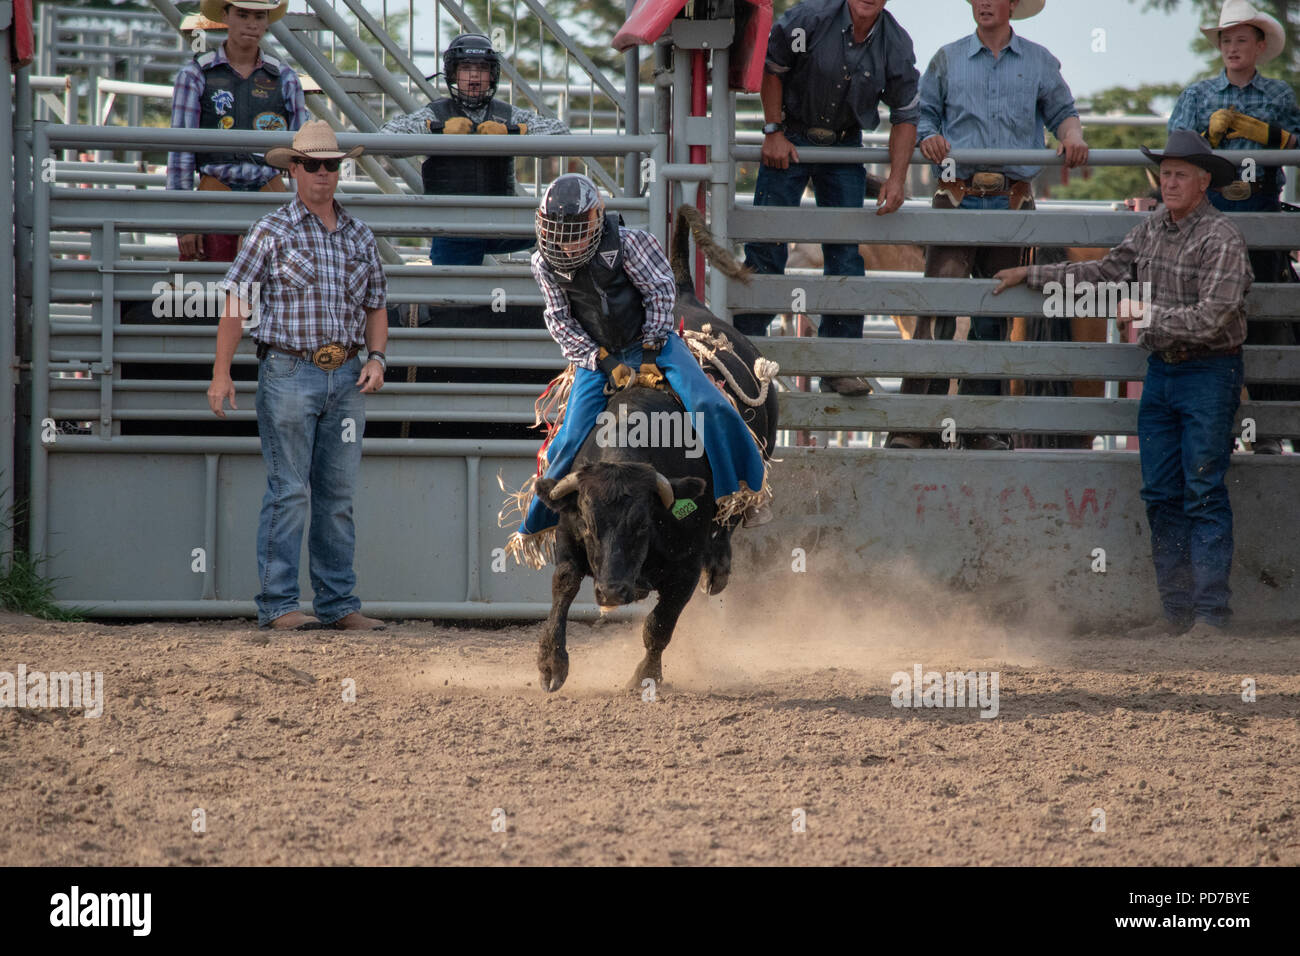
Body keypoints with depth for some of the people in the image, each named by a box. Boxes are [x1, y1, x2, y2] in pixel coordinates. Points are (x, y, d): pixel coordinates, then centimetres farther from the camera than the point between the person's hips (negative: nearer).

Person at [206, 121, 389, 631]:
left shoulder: (359, 236, 12)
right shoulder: (272, 231, -1)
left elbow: (375, 306, 19)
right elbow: (235, 301, -2)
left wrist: (376, 357, 1)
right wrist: (221, 373, -8)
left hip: (346, 378, 5)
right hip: (289, 373, -5)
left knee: (338, 494, 8)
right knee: (289, 492, -6)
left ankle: (338, 603, 13)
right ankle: (278, 603, -3)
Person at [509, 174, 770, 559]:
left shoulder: (625, 243, -15)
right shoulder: (546, 264, -7)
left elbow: (660, 290, -7)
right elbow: (561, 323, -3)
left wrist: (650, 350, -12)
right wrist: (604, 362, -13)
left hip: (650, 340, -2)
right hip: (597, 356, 2)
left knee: (710, 406, -22)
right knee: (570, 442, -10)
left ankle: (744, 490, -8)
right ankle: (537, 524, 11)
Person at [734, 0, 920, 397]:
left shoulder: (896, 44, -9)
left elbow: (904, 117, -1)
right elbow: (770, 68, -5)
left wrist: (896, 178, -11)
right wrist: (774, 132, -8)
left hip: (844, 148, 3)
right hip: (790, 140, -3)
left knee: (845, 254, -1)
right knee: (766, 247, -4)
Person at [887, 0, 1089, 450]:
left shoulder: (1038, 62, 13)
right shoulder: (948, 59, 13)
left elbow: (1061, 111, 14)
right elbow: (924, 112, 15)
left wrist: (1072, 136, -7)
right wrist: (927, 138, -7)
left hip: (1012, 201, 1)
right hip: (957, 197, -1)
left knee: (997, 312, 4)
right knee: (938, 301, -14)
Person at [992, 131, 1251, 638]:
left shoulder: (1221, 238, -13)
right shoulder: (1152, 227, 9)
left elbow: (1213, 317, -20)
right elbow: (1106, 271, 19)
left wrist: (1148, 315, -16)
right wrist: (1033, 276, 20)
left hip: (1208, 374, -7)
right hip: (1160, 370, 7)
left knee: (1204, 495, -7)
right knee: (1161, 496, 7)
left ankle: (1211, 613, -5)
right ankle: (1177, 610, 11)